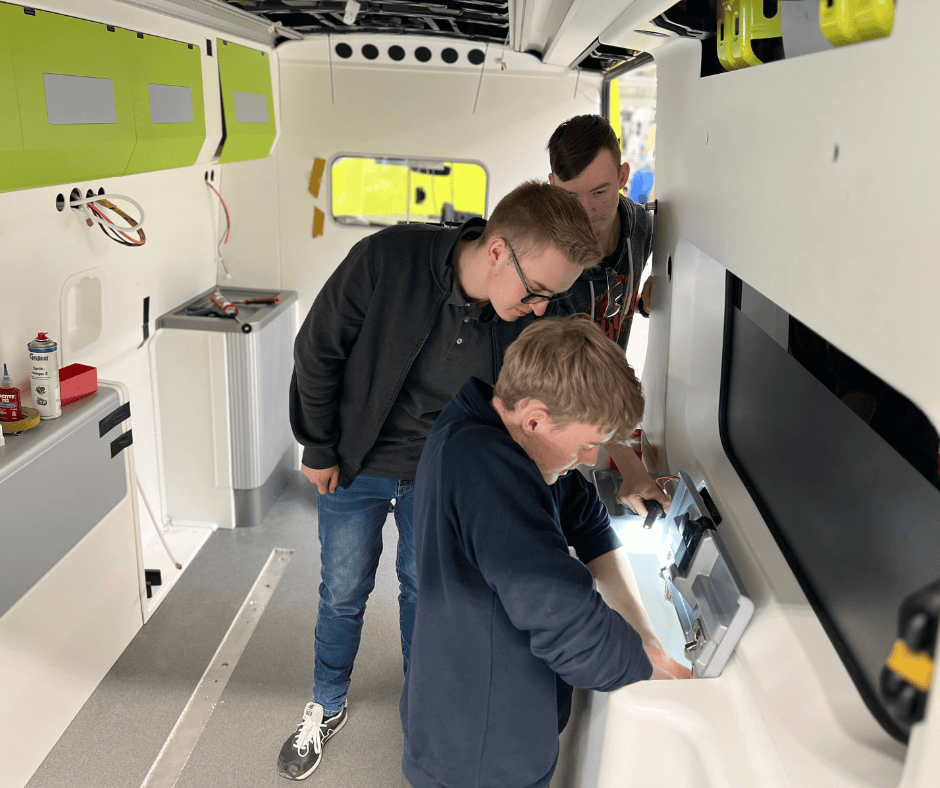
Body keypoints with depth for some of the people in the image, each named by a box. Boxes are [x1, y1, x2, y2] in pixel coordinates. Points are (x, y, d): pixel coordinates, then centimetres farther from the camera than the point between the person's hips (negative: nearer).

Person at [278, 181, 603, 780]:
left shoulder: (528, 320, -21)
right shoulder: (387, 260, -30)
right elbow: (317, 353, -16)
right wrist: (319, 450, -7)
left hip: (439, 478, 2)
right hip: (354, 466, -1)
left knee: (424, 590, 17)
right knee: (343, 594, 13)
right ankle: (327, 709, 40)